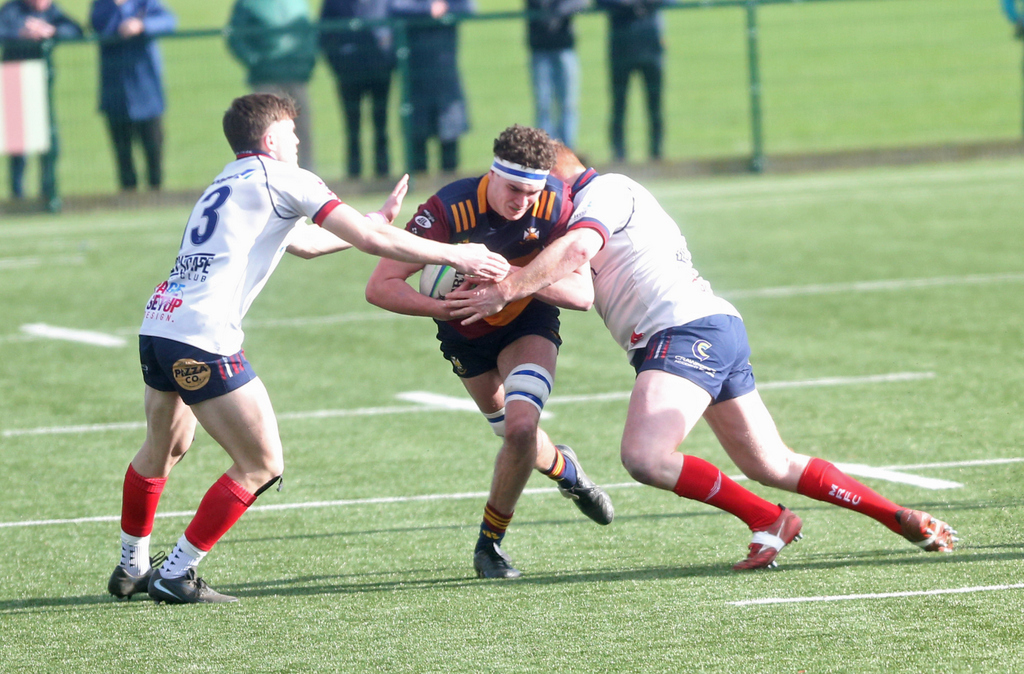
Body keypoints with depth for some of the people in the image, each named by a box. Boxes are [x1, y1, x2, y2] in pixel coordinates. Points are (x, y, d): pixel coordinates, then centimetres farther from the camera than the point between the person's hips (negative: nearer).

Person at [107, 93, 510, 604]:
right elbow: (369, 240, -3)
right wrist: (454, 256, 4)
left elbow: (306, 244, 39)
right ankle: (176, 576, 2)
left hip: (159, 323, 9)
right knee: (262, 465, -1)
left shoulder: (226, 184, 26)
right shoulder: (280, 178, 1)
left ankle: (132, 568, 41)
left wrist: (379, 220, 46)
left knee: (164, 449, 30)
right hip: (201, 339, -9)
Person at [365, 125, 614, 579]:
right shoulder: (449, 210, -34)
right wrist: (442, 306, -51)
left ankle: (490, 543, -1)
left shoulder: (556, 204, -27)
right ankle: (564, 469, 51)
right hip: (467, 333, 0)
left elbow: (582, 291, -29)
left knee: (520, 426, -22)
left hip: (529, 323, 0)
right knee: (513, 432, 13)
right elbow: (380, 286, -35)